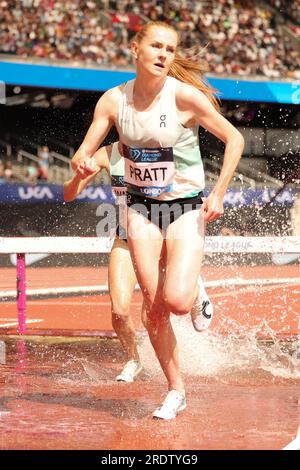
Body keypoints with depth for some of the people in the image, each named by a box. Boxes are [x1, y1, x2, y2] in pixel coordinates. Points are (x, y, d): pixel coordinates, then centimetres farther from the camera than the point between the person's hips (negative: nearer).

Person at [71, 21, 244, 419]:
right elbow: (84, 155, -1)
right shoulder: (114, 100, -6)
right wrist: (81, 162, -25)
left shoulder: (184, 96, -16)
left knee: (177, 300, -18)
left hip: (186, 207, -3)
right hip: (142, 208, 3)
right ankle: (176, 391, 14)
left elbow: (234, 139, -8)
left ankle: (197, 296, 21)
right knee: (154, 305, -2)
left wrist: (218, 194, -13)